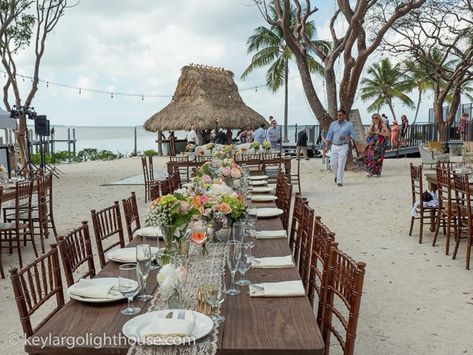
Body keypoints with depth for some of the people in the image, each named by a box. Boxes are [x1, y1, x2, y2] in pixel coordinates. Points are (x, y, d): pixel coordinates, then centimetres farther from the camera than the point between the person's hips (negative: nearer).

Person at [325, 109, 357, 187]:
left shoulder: (349, 125, 2)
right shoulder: (333, 124, 7)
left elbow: (354, 135, 1)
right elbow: (329, 136, 7)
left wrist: (346, 138, -16)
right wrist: (327, 146, 0)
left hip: (343, 147, -2)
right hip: (334, 146, 3)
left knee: (341, 165, -9)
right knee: (334, 164, 3)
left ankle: (339, 181, -5)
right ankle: (337, 175, 32)